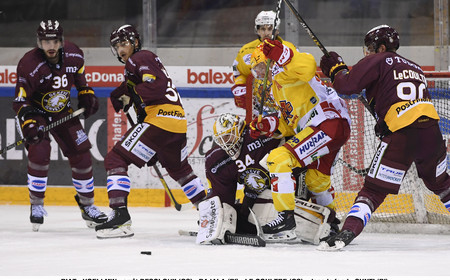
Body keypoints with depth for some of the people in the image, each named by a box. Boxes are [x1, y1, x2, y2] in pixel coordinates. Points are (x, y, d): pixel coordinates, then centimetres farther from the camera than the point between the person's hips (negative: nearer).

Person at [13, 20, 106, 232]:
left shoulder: (74, 55, -14)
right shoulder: (28, 65, -29)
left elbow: (79, 77, 10)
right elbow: (20, 101, -26)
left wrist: (87, 96, -1)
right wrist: (28, 124, -40)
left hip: (63, 111, 4)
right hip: (35, 111, -4)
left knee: (80, 154, -1)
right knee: (39, 150, -25)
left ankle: (87, 205, 15)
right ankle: (36, 206, -10)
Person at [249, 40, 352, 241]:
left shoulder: (284, 73, -7)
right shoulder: (276, 89, 25)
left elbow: (309, 66, -31)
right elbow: (290, 124, 23)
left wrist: (281, 54, -36)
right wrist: (269, 124, 8)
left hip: (330, 124, -12)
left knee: (279, 159, -21)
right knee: (315, 179, 32)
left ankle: (286, 217, -23)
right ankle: (330, 223, 55)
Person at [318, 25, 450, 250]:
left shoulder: (378, 61, 5)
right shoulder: (415, 68, 27)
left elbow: (348, 85, -6)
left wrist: (336, 69, 13)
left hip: (402, 135, -6)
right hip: (431, 130, 6)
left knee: (374, 189, -5)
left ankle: (347, 233, -18)